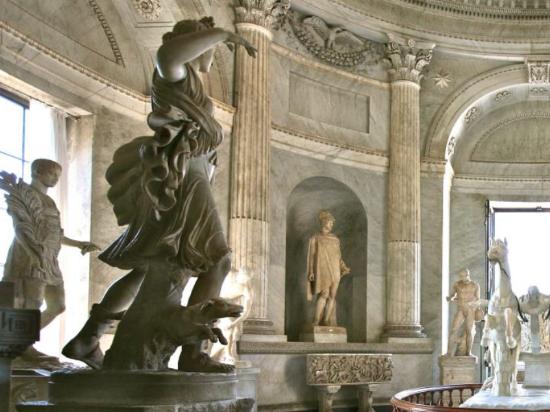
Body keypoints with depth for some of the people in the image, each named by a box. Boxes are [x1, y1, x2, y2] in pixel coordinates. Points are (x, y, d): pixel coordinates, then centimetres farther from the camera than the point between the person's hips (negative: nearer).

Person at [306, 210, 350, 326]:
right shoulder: (315, 238, 3)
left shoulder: (335, 239, 16)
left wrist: (344, 268, 0)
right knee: (324, 294, -19)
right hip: (322, 270, -5)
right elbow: (311, 256, 0)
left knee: (332, 296, -2)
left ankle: (326, 322, 0)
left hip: (334, 271, 5)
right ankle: (316, 322, -17)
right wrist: (311, 272, -10)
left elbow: (338, 257, 17)